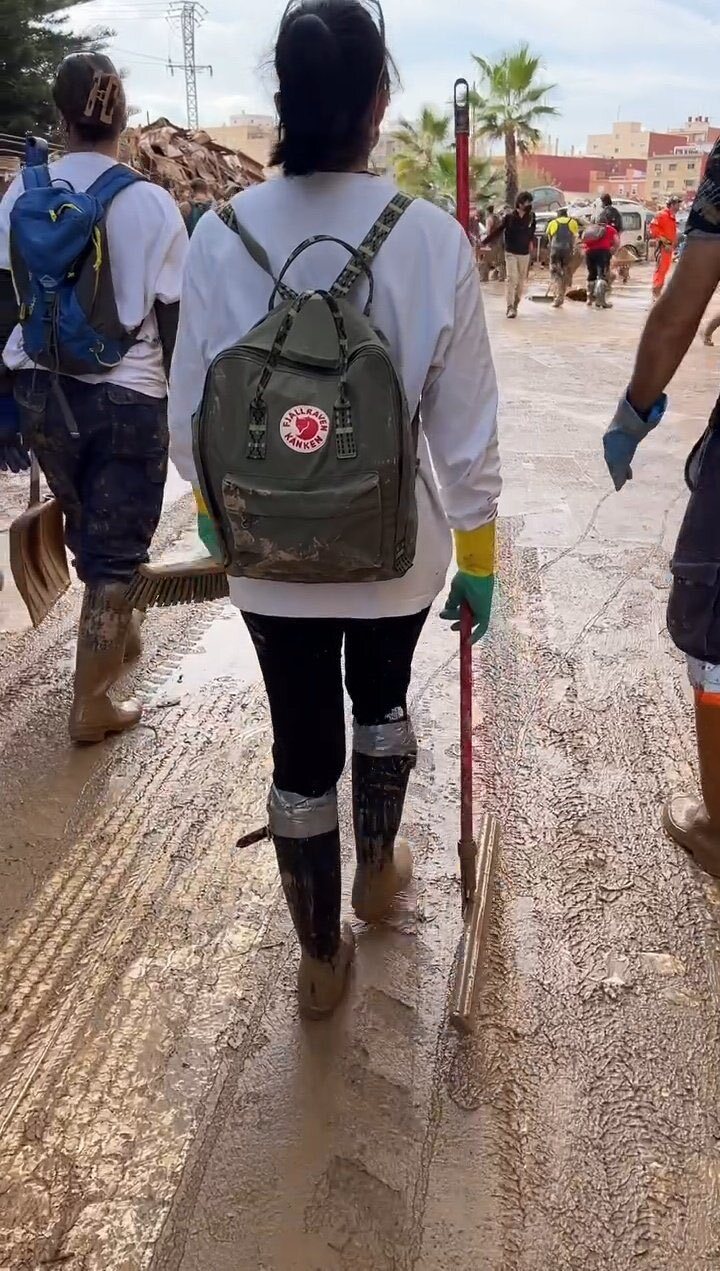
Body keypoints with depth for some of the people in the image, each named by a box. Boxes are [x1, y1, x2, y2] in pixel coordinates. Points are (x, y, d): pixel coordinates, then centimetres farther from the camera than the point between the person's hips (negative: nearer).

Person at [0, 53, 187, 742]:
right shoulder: (150, 203, -10)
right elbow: (172, 320, -8)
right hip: (127, 396, -4)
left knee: (86, 530, 24)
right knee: (115, 550, 5)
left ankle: (116, 632, 46)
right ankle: (90, 704, 10)